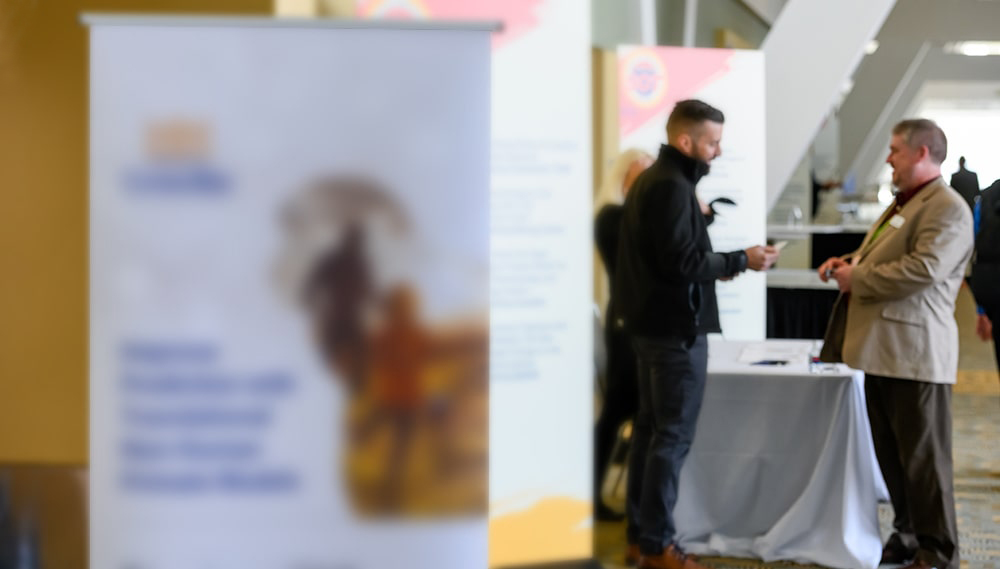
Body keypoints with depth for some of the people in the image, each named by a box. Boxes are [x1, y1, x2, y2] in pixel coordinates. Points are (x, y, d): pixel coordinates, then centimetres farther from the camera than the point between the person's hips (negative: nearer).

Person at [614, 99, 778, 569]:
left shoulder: (651, 179, 14)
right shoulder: (672, 187, -18)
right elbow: (682, 262, -22)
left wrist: (718, 265, 13)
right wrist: (741, 261, -14)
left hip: (650, 323, 11)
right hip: (676, 328, -11)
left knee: (650, 427, 15)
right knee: (673, 435, -5)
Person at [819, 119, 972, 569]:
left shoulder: (947, 209, -13)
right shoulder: (902, 204, 19)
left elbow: (923, 269, -25)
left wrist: (857, 279, -17)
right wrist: (848, 262, 8)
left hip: (915, 354, -10)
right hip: (883, 349, 10)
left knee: (923, 458, -2)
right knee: (891, 454, 15)